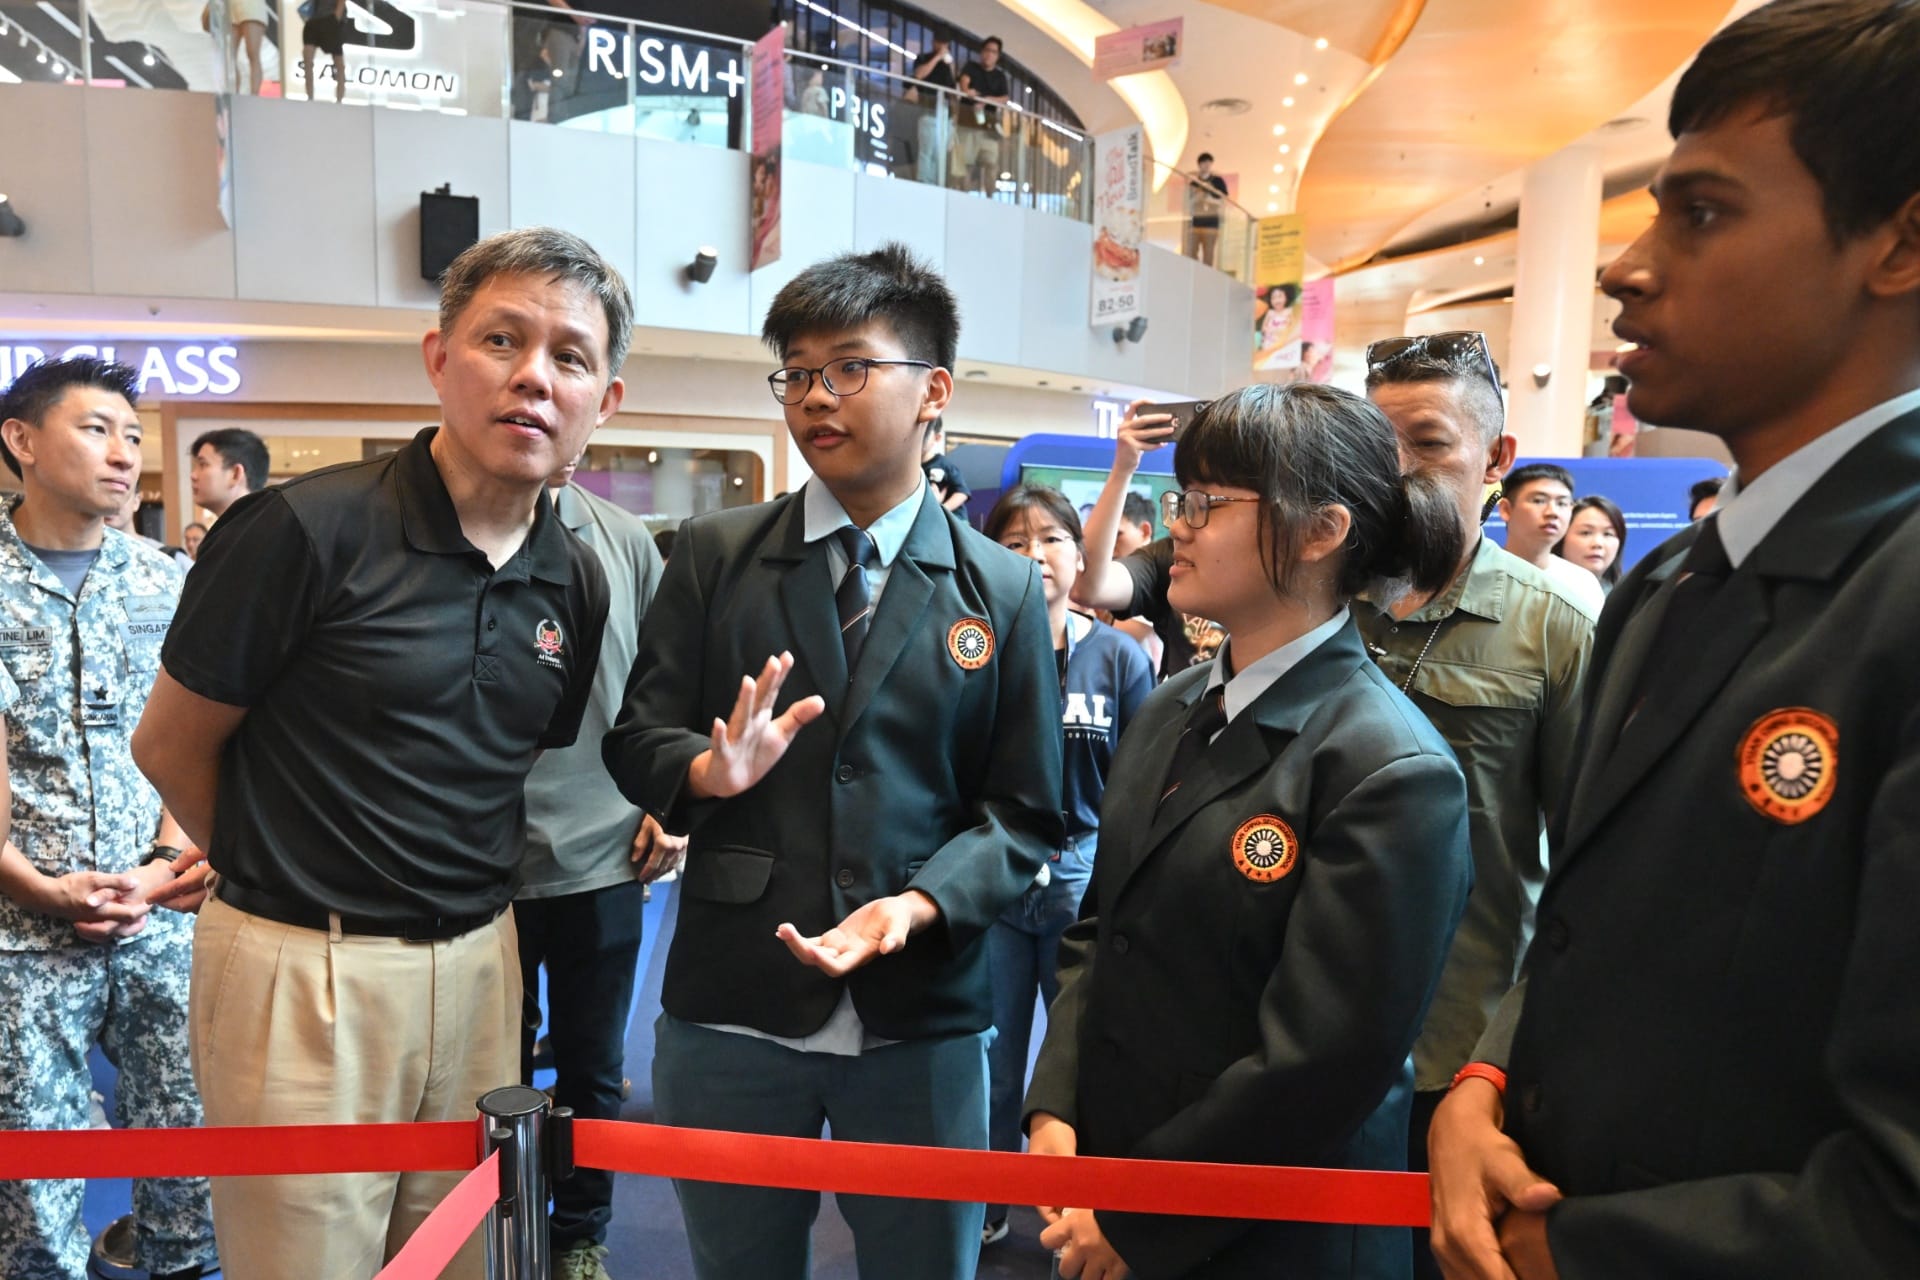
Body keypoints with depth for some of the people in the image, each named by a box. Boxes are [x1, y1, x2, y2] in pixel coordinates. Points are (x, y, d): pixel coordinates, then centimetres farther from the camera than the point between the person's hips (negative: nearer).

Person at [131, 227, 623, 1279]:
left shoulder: (576, 584, 2)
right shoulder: (303, 529, -15)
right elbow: (170, 746, -4)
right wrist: (270, 868, 9)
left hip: (479, 966, 5)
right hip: (305, 973, -4)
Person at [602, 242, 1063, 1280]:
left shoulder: (1004, 591, 1)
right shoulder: (714, 554, 2)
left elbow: (1021, 813, 0)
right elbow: (636, 741, 2)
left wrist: (917, 904, -17)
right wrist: (710, 770, -20)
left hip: (923, 1022, 0)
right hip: (730, 1011, 1)